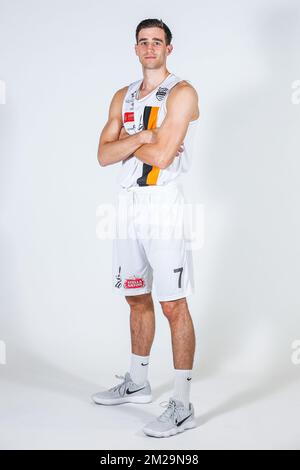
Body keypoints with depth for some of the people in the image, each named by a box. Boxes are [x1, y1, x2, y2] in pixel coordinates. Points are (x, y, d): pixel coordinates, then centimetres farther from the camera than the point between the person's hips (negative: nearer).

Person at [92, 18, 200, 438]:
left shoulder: (181, 93, -6)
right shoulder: (123, 97, 15)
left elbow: (161, 155, -17)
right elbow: (104, 155, 4)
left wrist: (125, 142, -1)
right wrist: (140, 137, -12)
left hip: (162, 202, -7)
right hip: (127, 202, 7)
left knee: (174, 305, -7)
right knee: (137, 298, 17)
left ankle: (183, 406, -1)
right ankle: (137, 383, 33)